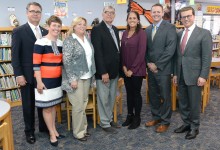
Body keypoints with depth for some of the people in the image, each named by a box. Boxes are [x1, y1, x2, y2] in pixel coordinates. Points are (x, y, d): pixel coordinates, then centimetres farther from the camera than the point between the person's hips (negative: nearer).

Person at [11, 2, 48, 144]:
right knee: (28, 104, 10)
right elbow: (15, 55, -8)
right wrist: (19, 75, -13)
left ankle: (44, 126, 32)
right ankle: (29, 131, 27)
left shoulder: (45, 32, 8)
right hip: (27, 75, -3)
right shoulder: (19, 31, -5)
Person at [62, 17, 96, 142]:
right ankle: (79, 132, 15)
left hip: (87, 76, 7)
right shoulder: (69, 41, -11)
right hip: (76, 78, -7)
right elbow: (66, 61, -16)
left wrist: (91, 74, 13)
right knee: (78, 106, 0)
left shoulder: (87, 39, 11)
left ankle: (83, 128, 27)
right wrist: (72, 79, -19)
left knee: (84, 104, 13)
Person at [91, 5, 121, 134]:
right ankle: (105, 123, 18)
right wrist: (103, 72, -20)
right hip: (104, 71, -7)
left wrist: (119, 68, 10)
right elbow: (97, 52, -17)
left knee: (112, 97, 17)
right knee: (104, 98, 4)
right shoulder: (97, 29, -10)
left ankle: (110, 119, 31)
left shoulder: (115, 29, 13)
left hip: (115, 70, 8)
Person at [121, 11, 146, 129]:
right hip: (126, 69, 5)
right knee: (129, 93, 13)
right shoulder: (125, 33, 8)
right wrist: (124, 66, -2)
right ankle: (129, 115, 28)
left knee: (136, 93, 5)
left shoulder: (141, 33, -9)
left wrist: (132, 69, -14)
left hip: (137, 70, -5)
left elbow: (141, 53, -15)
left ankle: (137, 118, 20)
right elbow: (122, 51, 10)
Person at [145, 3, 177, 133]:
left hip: (163, 69, -6)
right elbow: (146, 48, 12)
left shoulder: (170, 27, -7)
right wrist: (149, 63, -4)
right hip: (151, 68, 6)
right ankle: (156, 117, 32)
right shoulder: (148, 29, 12)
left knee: (165, 96, 5)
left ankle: (165, 121, 21)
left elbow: (170, 49, -15)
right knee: (153, 95, 14)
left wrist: (157, 65, -15)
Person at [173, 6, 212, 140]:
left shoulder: (204, 33, -6)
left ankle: (194, 127, 24)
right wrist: (175, 73, 11)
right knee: (182, 102, 14)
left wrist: (203, 76, -14)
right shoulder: (179, 34, 11)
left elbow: (207, 57, -9)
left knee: (194, 103, 6)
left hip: (194, 75, -5)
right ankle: (187, 123, 32)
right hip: (181, 75, 6)